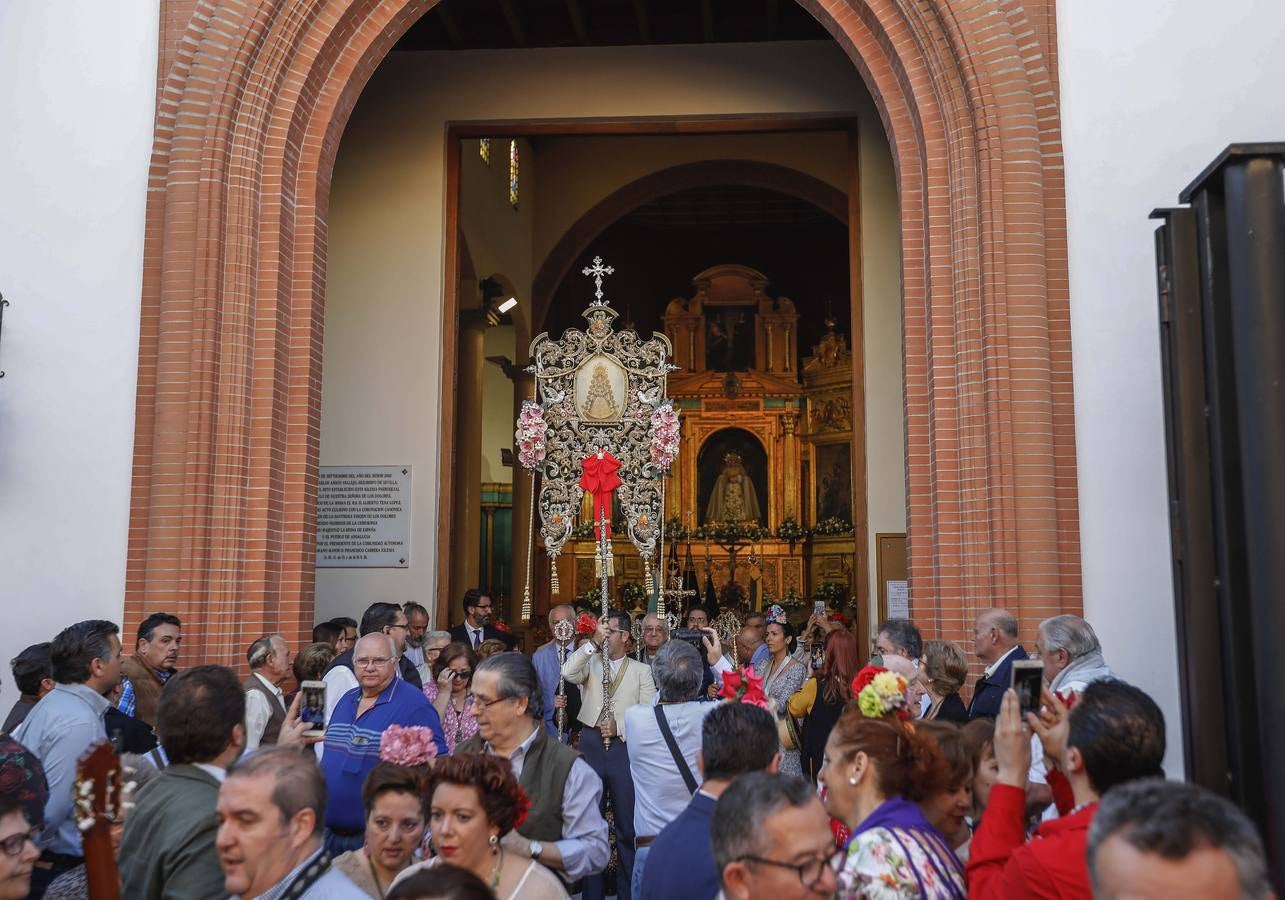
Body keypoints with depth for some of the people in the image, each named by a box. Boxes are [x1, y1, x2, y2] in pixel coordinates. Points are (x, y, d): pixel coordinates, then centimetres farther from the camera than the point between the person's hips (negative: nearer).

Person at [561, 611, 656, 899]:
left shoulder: (641, 670, 5)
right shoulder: (590, 662, 8)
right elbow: (568, 673, -14)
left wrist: (619, 727, -14)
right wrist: (593, 642, -15)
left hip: (625, 747, -2)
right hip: (591, 744, 2)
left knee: (628, 823, 3)